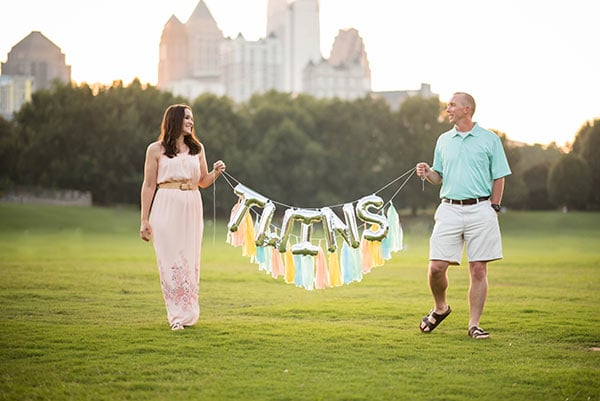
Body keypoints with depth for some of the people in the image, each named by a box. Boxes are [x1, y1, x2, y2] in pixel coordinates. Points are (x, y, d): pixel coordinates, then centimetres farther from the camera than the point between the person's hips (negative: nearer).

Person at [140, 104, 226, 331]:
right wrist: (144, 220, 0)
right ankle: (177, 316, -2)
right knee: (170, 261, -5)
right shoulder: (156, 149, 3)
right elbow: (149, 185, 3)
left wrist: (216, 172, -2)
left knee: (190, 261, 4)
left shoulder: (197, 148, 14)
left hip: (192, 209, 3)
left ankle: (189, 314, 13)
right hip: (167, 209, -3)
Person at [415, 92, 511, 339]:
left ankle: (474, 324, 7)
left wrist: (493, 208, -2)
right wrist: (427, 173, -2)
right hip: (449, 208, 3)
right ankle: (440, 308, 21)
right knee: (436, 266, -5)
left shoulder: (490, 140, 4)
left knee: (478, 269, -2)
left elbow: (499, 177, 5)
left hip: (480, 210, -3)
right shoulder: (443, 140, 14)